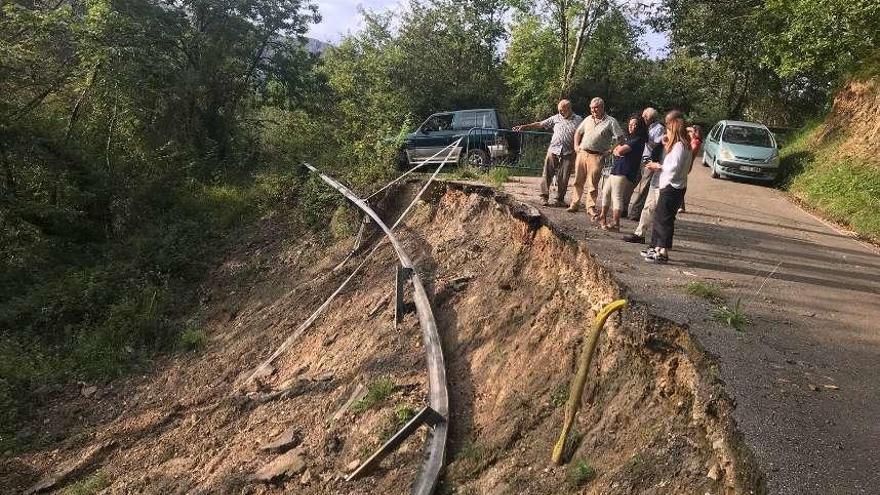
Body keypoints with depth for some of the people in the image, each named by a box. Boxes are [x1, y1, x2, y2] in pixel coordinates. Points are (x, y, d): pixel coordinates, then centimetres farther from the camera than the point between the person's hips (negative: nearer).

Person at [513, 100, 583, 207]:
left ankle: (560, 199, 13)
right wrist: (524, 127, 2)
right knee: (547, 174, -2)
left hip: (568, 154, -1)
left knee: (564, 178, 1)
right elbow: (540, 124, 9)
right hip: (553, 151, 2)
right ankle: (544, 197, 5)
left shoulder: (578, 120, 5)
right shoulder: (556, 118, 10)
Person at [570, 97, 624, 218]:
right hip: (582, 153, 5)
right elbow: (578, 132, 26)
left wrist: (610, 150, -8)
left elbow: (620, 138, -4)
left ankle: (591, 207, 3)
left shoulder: (610, 121, -1)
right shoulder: (588, 119, 15)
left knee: (593, 183, -4)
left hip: (596, 156, -4)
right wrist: (576, 146, 14)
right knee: (578, 181, 8)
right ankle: (575, 203, 17)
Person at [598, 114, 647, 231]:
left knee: (617, 196, -10)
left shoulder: (638, 139, -11)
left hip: (623, 172, -10)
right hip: (616, 170, 10)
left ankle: (615, 224, -9)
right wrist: (618, 151, -5)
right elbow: (616, 150, 18)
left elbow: (620, 150, -20)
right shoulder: (630, 138, 20)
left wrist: (619, 149, 3)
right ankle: (603, 216, 32)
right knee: (606, 191, 19)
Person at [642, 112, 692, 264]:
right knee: (658, 216, 16)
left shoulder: (680, 146, -14)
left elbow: (674, 167, -21)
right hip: (668, 186, 11)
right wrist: (666, 146, 11)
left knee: (665, 219, -9)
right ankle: (657, 247, 25)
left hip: (673, 188, -11)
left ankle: (663, 253, -6)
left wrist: (658, 166, -8)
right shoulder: (675, 145, 17)